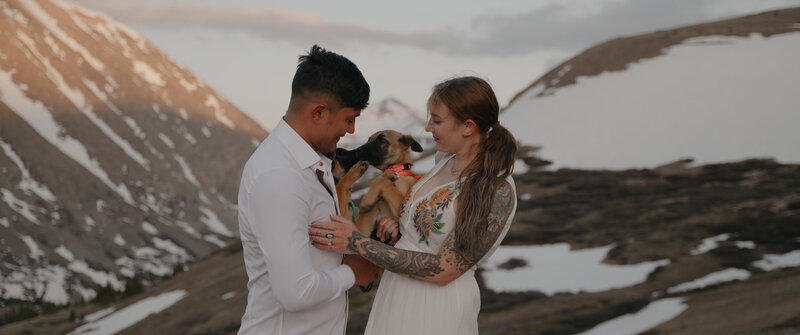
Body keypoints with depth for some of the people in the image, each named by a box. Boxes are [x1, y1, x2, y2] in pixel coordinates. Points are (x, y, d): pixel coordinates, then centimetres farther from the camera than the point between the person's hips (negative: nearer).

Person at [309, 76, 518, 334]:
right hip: (398, 295, 7)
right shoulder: (446, 161, 3)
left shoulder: (499, 192, -21)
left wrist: (358, 243, -25)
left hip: (436, 308, -7)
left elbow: (444, 270, -23)